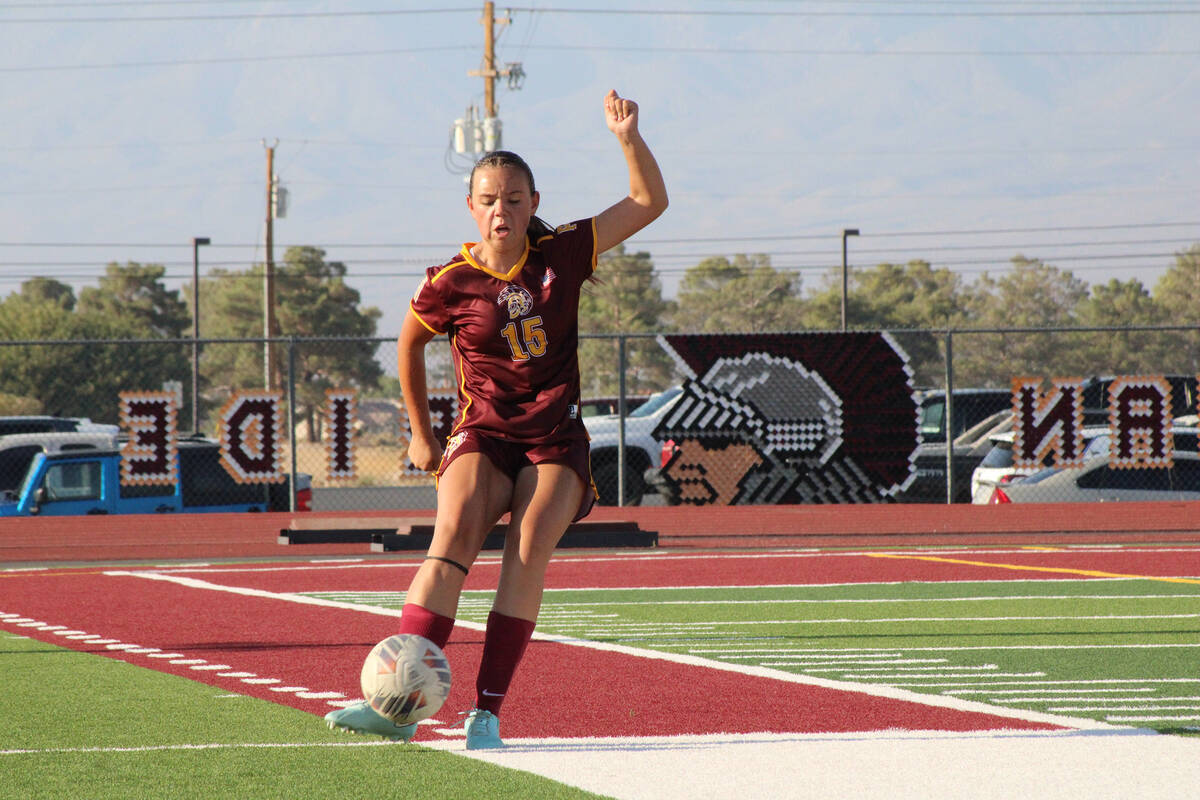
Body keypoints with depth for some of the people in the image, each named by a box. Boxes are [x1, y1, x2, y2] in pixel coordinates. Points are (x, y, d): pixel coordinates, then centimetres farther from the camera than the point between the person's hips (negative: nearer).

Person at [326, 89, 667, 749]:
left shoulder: (561, 254, 1)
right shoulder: (450, 284, -3)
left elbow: (650, 202, 4)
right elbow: (409, 344, 16)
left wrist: (629, 139, -11)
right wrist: (422, 434, 18)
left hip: (556, 436, 1)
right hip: (483, 432, -1)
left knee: (529, 550, -23)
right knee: (454, 536, -25)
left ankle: (487, 712, -25)